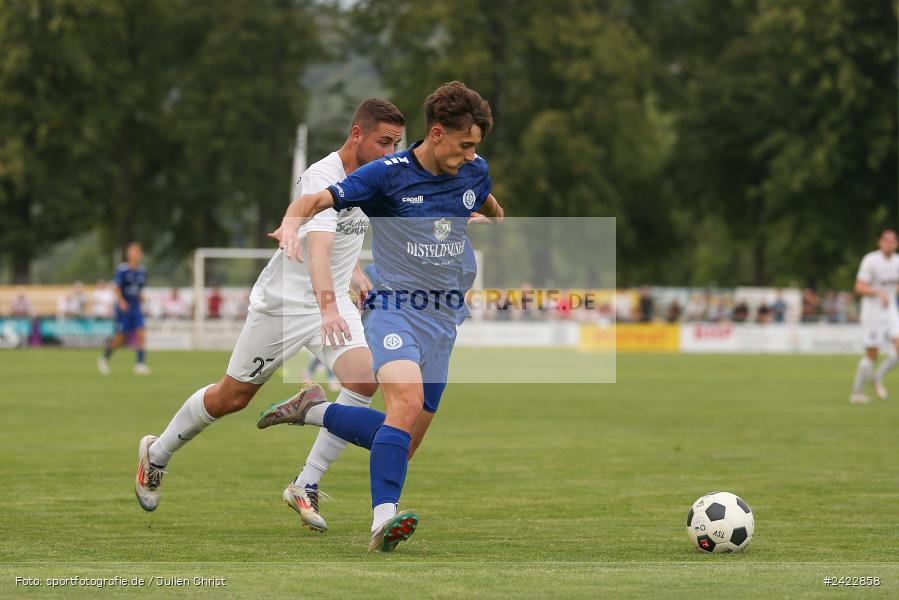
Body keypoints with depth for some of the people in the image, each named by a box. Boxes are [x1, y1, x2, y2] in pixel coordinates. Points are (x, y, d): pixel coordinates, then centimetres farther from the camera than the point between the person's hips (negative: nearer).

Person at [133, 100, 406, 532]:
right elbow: (318, 248, -41)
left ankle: (305, 488, -10)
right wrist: (328, 309, -54)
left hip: (334, 302, 7)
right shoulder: (322, 178, -24)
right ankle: (156, 455, 32)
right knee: (233, 396, 5)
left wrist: (356, 275, 18)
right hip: (283, 302, -7)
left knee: (364, 379, -19)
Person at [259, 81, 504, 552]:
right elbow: (315, 200, -13)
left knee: (404, 441, 3)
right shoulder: (388, 175, -8)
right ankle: (382, 521, -37)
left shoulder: (474, 173, 7)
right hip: (394, 308, -6)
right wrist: (291, 224, -32)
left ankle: (313, 412, 25)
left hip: (443, 320, 6)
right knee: (408, 401, -32)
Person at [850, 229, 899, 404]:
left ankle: (878, 377, 12)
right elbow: (859, 287, -18)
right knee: (871, 355, -3)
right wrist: (879, 293, -31)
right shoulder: (870, 260, -14)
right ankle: (857, 392, 12)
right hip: (872, 311, -6)